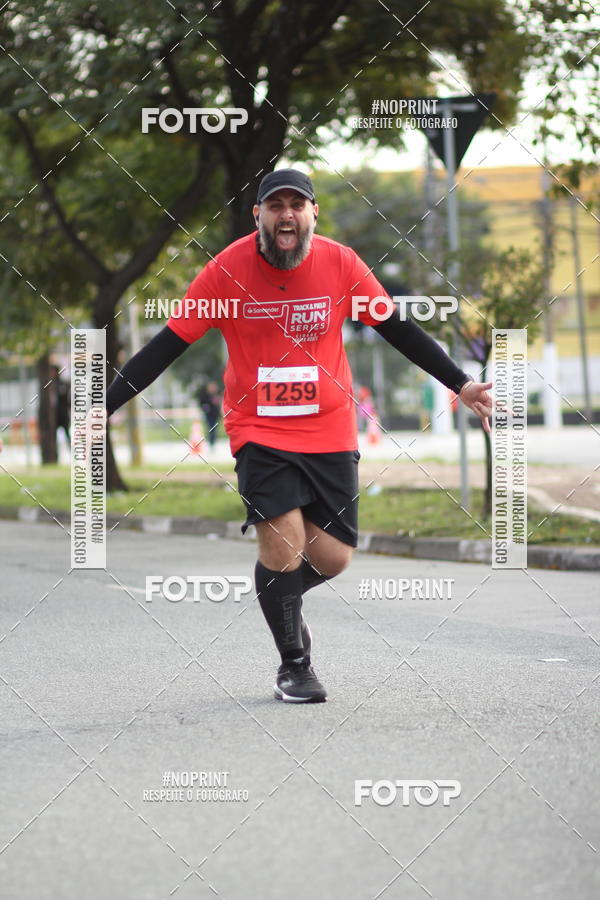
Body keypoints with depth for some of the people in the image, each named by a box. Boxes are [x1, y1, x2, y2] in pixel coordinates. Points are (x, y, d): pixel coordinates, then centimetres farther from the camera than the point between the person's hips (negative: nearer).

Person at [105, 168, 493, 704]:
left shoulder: (341, 264, -6)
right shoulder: (226, 270, -10)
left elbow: (399, 330, 4)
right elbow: (168, 345, -6)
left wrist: (460, 384, 0)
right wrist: (105, 405, -12)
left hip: (330, 431, 2)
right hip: (259, 431, -2)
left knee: (332, 557, -1)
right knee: (282, 540, -17)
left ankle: (282, 598, 36)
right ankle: (294, 665, 7)